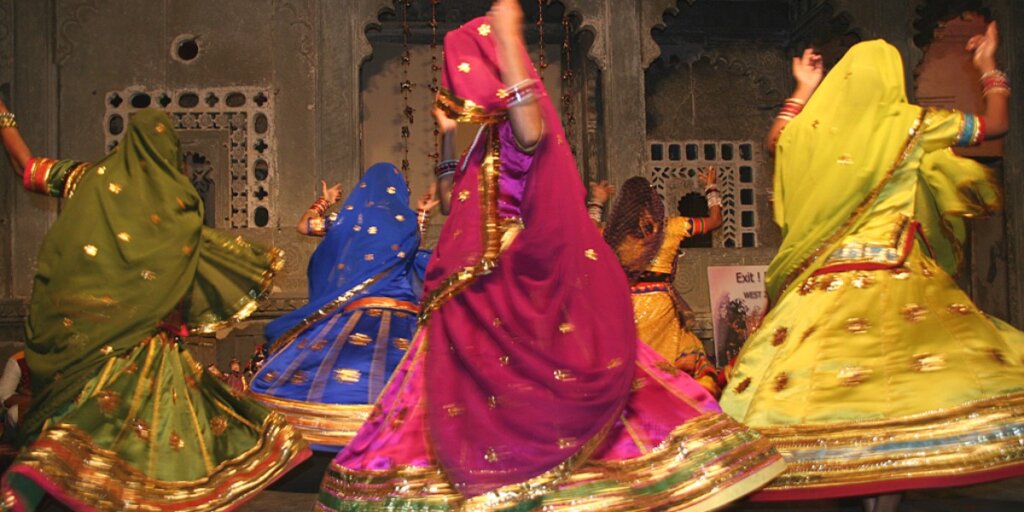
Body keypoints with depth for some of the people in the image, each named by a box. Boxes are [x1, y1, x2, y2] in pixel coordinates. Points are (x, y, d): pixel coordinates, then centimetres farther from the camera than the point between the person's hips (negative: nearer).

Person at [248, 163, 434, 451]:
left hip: (356, 312, -1)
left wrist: (324, 202, 36)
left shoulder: (352, 216, 8)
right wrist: (422, 214, 33)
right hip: (401, 315, 1)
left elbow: (303, 226, 21)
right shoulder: (407, 221, 7)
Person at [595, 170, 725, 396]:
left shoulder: (614, 232, 5)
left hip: (623, 306, 2)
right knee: (691, 358, 6)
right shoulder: (670, 227, 1)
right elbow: (715, 220, 15)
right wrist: (711, 187, 31)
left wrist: (597, 203, 42)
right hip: (659, 303, -2)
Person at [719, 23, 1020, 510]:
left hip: (828, 279, 3)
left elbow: (776, 139, 30)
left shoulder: (817, 128, 6)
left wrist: (803, 91, 37)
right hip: (897, 277, -2)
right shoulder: (910, 123, -1)